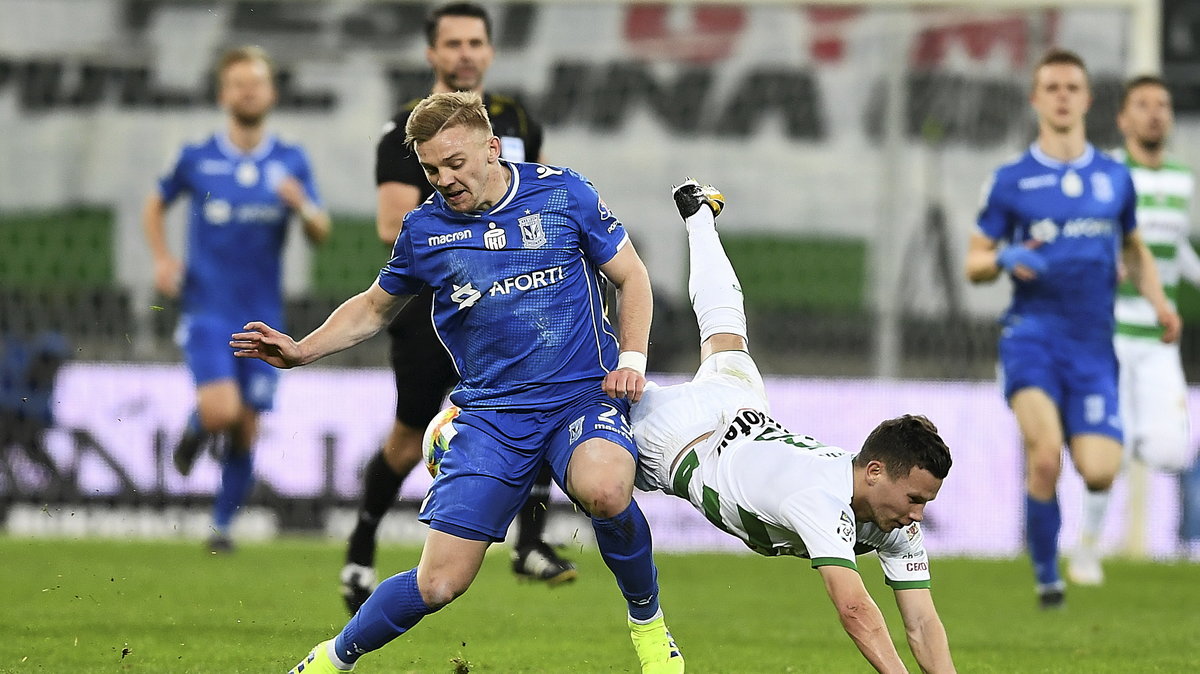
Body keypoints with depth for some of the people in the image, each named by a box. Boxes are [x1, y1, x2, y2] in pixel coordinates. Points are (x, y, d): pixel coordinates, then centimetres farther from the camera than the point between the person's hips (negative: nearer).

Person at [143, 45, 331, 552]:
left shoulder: (291, 163, 3)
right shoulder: (197, 159, 1)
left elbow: (321, 234, 1)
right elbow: (155, 205, 17)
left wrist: (303, 206, -20)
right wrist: (163, 258, 2)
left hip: (262, 315, 2)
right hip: (207, 308, -2)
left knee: (245, 431, 4)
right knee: (221, 410, -22)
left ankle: (223, 524, 21)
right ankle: (196, 430, 14)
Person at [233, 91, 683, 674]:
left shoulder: (562, 193, -1)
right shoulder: (424, 229, 4)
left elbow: (631, 276, 9)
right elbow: (375, 307, 22)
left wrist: (632, 358, -5)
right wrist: (304, 351, 7)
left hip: (584, 395, -1)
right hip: (491, 411, 1)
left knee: (602, 489, -37)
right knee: (439, 584, -9)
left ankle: (646, 617, -9)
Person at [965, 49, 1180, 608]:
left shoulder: (1116, 178, 11)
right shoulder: (1011, 181, 3)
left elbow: (1134, 248, 24)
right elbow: (974, 264, 7)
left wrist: (1158, 302, 6)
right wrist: (1004, 258, -16)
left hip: (1093, 341, 2)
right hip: (1032, 330, -2)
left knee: (1098, 473, -11)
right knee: (1045, 453, -26)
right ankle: (1046, 577, -9)